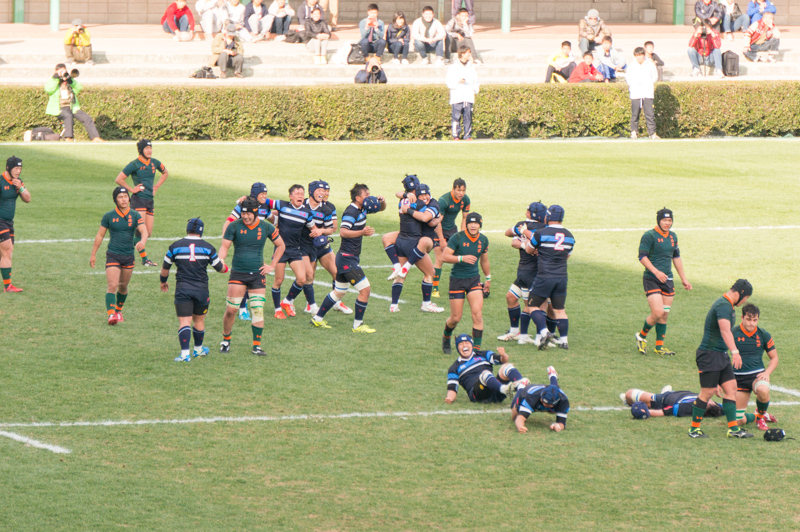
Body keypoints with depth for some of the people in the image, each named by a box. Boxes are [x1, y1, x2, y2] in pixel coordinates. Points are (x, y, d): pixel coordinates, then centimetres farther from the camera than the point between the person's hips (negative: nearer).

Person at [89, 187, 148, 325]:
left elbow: (144, 231, -11)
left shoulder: (135, 216, 0)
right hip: (113, 255, -2)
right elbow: (100, 235, 6)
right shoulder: (109, 216, -2)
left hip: (129, 256, 2)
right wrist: (93, 254, 6)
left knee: (123, 286, 14)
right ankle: (111, 314, -23)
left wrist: (143, 241, -34)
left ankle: (119, 311, 35)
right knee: (112, 285, -16)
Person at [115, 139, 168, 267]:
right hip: (138, 199, -7)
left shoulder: (154, 163, 10)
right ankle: (144, 259, -11)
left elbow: (165, 173, 30)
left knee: (148, 232, 5)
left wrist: (156, 187, 19)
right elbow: (118, 180, -8)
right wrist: (131, 189, -7)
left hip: (150, 200, 7)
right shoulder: (134, 164, -8)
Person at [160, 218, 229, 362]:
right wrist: (224, 267, 36)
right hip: (201, 289, 1)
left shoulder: (175, 246, 1)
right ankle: (198, 349, 34)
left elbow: (165, 268, 9)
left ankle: (185, 353, -20)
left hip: (182, 289, -1)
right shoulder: (208, 248, 2)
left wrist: (163, 282, 28)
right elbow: (220, 268, 11)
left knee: (184, 322, -6)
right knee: (199, 320, 18)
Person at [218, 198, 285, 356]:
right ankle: (226, 340, 15)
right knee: (231, 310, -6)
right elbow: (224, 246, -4)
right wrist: (221, 260, -25)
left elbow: (281, 245, 15)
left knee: (258, 310, -4)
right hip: (238, 274, -1)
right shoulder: (234, 227, -3)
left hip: (257, 274, 1)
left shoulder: (266, 227, 2)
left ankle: (257, 346, 2)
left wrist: (272, 265, 7)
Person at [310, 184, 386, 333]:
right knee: (365, 289, -10)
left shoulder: (362, 209, 10)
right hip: (347, 259, -10)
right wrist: (362, 232, -43)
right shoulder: (351, 212, -18)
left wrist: (381, 201, 1)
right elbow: (343, 232, -31)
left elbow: (381, 208, 24)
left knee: (339, 292, 19)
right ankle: (358, 325, -1)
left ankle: (318, 318, 28)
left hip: (347, 259, 10)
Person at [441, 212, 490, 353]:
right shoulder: (457, 238, -11)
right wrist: (462, 258, -29)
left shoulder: (483, 240, 4)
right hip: (457, 280, -3)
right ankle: (446, 338, 33)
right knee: (455, 318, 1)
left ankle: (477, 348, -10)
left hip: (474, 279, 3)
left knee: (477, 314, -14)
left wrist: (488, 278, 29)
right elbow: (445, 256, -16)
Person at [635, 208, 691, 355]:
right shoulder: (649, 236, -9)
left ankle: (659, 346, 15)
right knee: (657, 313, -16)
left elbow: (676, 257, 24)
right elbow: (642, 257, -13)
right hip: (651, 280, -7)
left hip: (667, 280, 7)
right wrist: (656, 272, -23)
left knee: (664, 315, 6)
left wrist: (683, 278, 24)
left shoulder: (673, 237, 13)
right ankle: (641, 336, 9)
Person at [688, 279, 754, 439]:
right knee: (707, 392, -6)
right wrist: (735, 352, -43)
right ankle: (694, 428, 5)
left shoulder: (728, 305, 16)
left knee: (731, 388, 5)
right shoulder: (723, 306, -18)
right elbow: (725, 331, -33)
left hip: (721, 355, 10)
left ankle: (733, 428, 6)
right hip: (710, 354, -10)